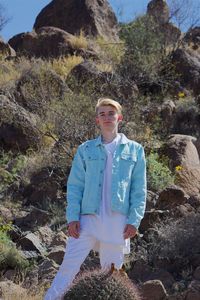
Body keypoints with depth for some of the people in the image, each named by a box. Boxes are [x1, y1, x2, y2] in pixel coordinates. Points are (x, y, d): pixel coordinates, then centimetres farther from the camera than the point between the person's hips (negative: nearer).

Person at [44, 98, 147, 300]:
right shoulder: (85, 149, 8)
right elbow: (74, 185, 6)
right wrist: (72, 217, -5)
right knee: (69, 266, -8)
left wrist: (134, 220, -4)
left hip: (118, 221, 0)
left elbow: (139, 190, 5)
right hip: (88, 218, 0)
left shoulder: (134, 150, 7)